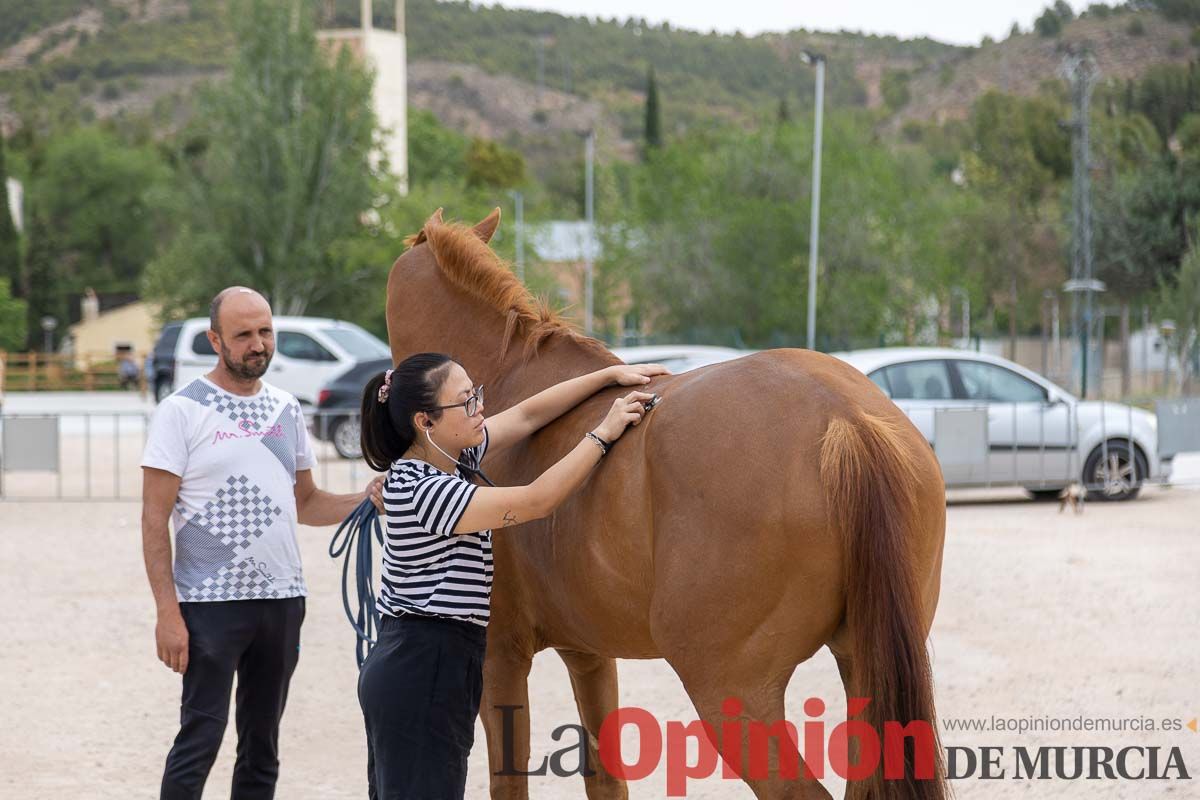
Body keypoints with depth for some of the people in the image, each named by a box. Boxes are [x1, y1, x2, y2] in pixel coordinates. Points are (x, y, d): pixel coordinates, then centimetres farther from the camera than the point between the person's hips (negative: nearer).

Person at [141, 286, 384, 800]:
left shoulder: (286, 410, 11)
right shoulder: (182, 412, -6)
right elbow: (155, 520, -9)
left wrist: (366, 501, 0)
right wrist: (167, 612, -15)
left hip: (283, 599, 6)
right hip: (211, 603, -6)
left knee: (262, 746, 11)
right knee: (200, 740, -6)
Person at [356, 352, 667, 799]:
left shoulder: (456, 456, 6)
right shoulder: (423, 490, -21)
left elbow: (528, 415, 13)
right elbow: (537, 501, -21)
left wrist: (612, 375, 7)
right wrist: (603, 434, -14)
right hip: (424, 673, -10)